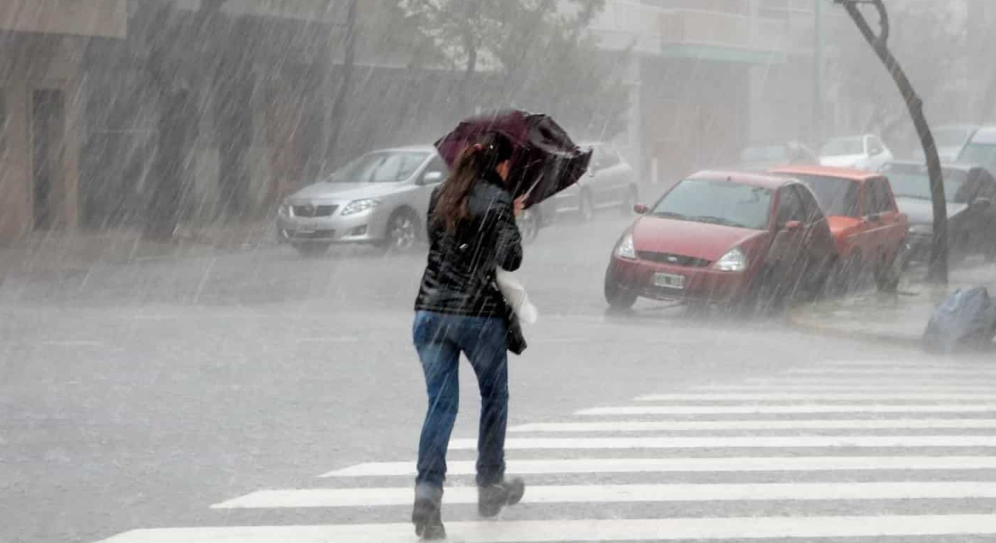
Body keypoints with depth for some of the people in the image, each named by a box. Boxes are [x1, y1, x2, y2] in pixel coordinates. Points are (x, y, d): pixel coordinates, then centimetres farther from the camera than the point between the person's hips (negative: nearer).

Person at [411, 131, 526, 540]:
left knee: (440, 403, 1)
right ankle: (490, 486, 27)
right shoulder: (498, 200, -7)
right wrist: (512, 223, 6)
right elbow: (511, 260, -12)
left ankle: (427, 493, -15)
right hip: (481, 314, -4)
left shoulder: (440, 195, 9)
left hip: (431, 311, 4)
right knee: (494, 398, 18)